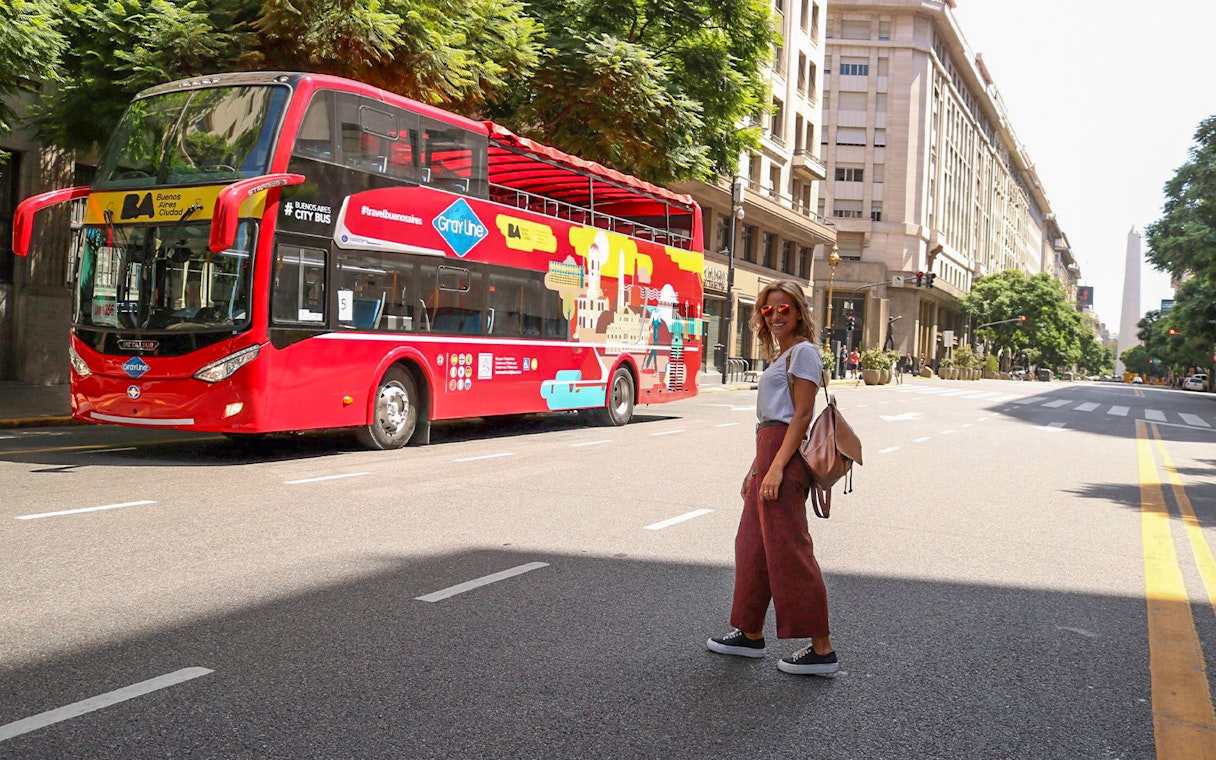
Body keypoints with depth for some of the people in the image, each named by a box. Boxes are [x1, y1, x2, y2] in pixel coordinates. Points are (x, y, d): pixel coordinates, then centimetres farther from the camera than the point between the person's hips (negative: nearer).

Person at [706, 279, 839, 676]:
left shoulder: (803, 352, -7)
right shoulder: (780, 354, 21)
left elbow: (801, 416, -16)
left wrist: (777, 466, -23)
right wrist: (756, 468, 22)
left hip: (785, 453, -10)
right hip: (769, 451, 10)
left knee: (788, 548, -8)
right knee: (753, 544, 15)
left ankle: (822, 649, -2)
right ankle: (751, 634, 26)